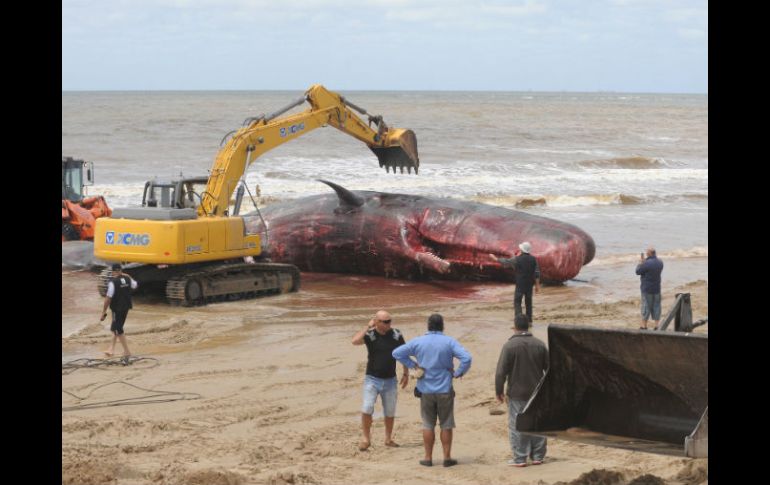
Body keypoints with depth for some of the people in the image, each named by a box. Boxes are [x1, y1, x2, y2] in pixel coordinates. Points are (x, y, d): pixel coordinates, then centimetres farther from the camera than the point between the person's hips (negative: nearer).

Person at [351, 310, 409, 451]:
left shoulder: (396, 335, -1)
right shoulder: (370, 335, -10)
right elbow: (355, 341, -29)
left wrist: (406, 373, 8)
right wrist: (368, 327, -22)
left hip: (390, 380, 3)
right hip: (372, 379, -3)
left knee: (390, 412, 11)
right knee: (367, 409, -15)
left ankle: (388, 439, 29)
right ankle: (366, 438, 0)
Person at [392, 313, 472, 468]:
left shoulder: (418, 342, -2)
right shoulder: (449, 342, -8)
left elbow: (397, 353, 1)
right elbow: (466, 358, -19)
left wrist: (413, 365, 6)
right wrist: (458, 373, -5)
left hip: (426, 390, 2)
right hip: (445, 390, -1)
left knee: (428, 425, 10)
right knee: (446, 425, 8)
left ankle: (428, 458, 12)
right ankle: (447, 457, 9)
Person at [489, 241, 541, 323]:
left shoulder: (517, 259, -12)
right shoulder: (533, 259, 0)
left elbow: (506, 262, 0)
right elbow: (537, 273, -1)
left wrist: (495, 258, 13)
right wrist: (537, 285, 5)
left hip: (520, 284, -4)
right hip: (529, 285, 4)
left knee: (517, 302, 0)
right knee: (528, 302, 14)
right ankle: (529, 321, 16)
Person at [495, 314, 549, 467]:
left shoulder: (509, 346, -13)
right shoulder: (539, 344, 2)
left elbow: (501, 371, -13)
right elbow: (549, 368, 8)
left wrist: (498, 391, -3)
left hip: (517, 393, -4)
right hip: (537, 392, 4)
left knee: (517, 426, 2)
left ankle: (519, 458, 2)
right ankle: (538, 456, 16)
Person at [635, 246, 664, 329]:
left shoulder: (646, 264, -21)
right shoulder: (660, 263, 1)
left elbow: (638, 271, -10)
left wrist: (640, 262, 7)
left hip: (647, 289, -5)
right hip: (657, 288, 5)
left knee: (646, 306, 2)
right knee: (656, 306, 9)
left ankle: (644, 326, 7)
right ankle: (656, 326, 10)